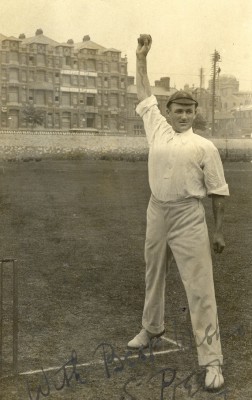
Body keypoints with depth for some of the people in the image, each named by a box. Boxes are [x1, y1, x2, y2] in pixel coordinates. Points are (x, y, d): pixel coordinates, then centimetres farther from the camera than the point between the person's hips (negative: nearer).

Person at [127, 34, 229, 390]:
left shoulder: (205, 146, -4)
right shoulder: (157, 128, 8)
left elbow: (218, 191, -2)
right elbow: (144, 95, 15)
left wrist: (219, 231, -5)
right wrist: (141, 57, 9)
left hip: (189, 217, -5)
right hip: (157, 213, 5)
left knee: (199, 287, -7)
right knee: (154, 276, 21)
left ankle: (211, 359, -3)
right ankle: (152, 327, 45)